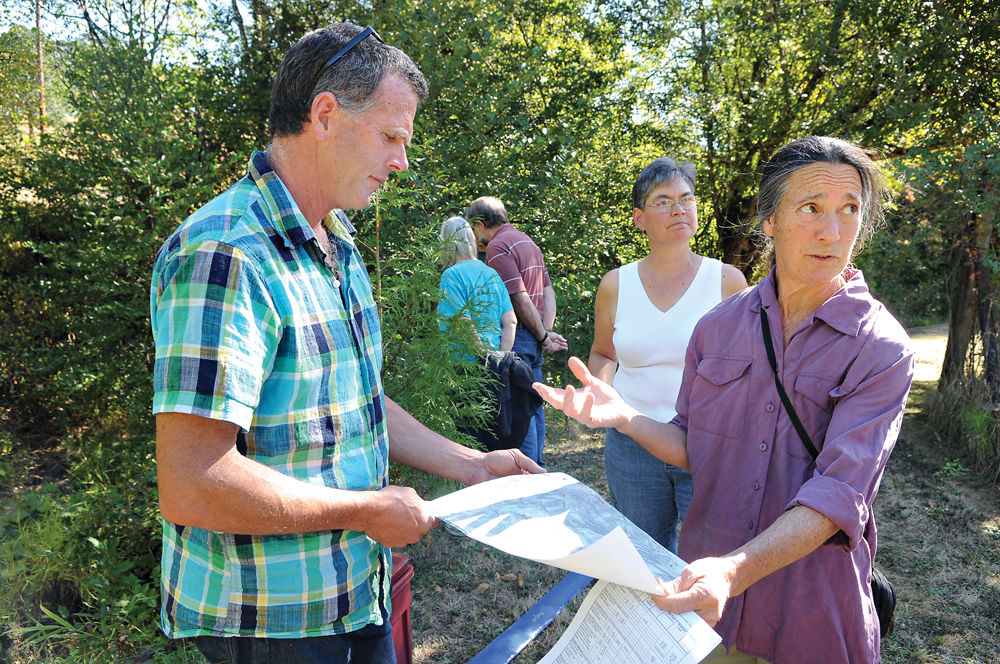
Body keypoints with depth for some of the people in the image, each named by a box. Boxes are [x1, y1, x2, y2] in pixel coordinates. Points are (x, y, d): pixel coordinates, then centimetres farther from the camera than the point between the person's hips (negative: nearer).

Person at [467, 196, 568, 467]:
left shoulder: (497, 247, -11)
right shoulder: (528, 241, 17)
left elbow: (520, 298, -18)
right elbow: (548, 291, 13)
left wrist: (543, 336, -9)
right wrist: (546, 332, 4)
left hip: (517, 337, -9)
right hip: (534, 339, 9)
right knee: (533, 404, 15)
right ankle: (537, 467, 24)